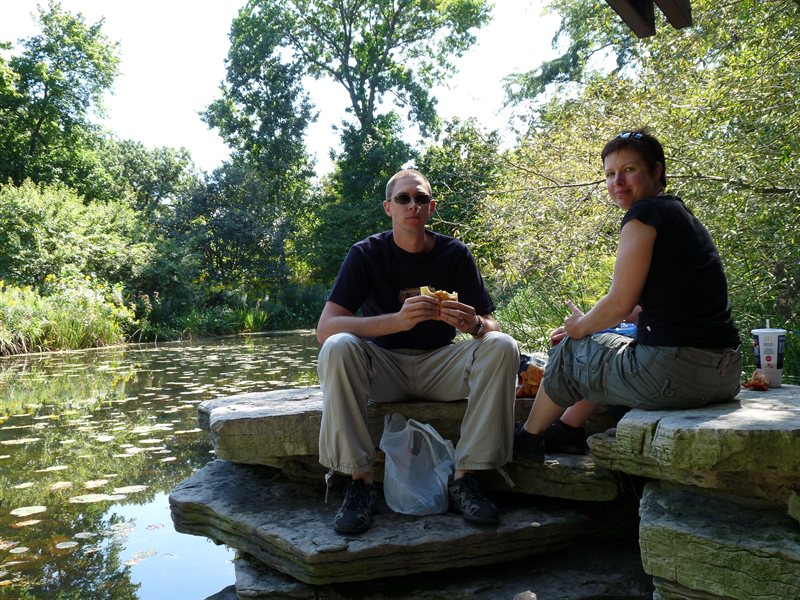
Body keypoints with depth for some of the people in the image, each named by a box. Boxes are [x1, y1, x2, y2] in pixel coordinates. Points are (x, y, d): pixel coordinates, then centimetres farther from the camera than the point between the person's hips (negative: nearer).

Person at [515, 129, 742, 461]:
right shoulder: (681, 214, 19)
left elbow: (620, 302, -11)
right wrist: (588, 325, 24)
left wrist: (580, 327, 8)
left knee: (570, 351, 14)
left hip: (674, 371, -9)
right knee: (603, 345, 32)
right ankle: (564, 430, 41)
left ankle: (528, 439, 35)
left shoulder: (645, 213, -9)